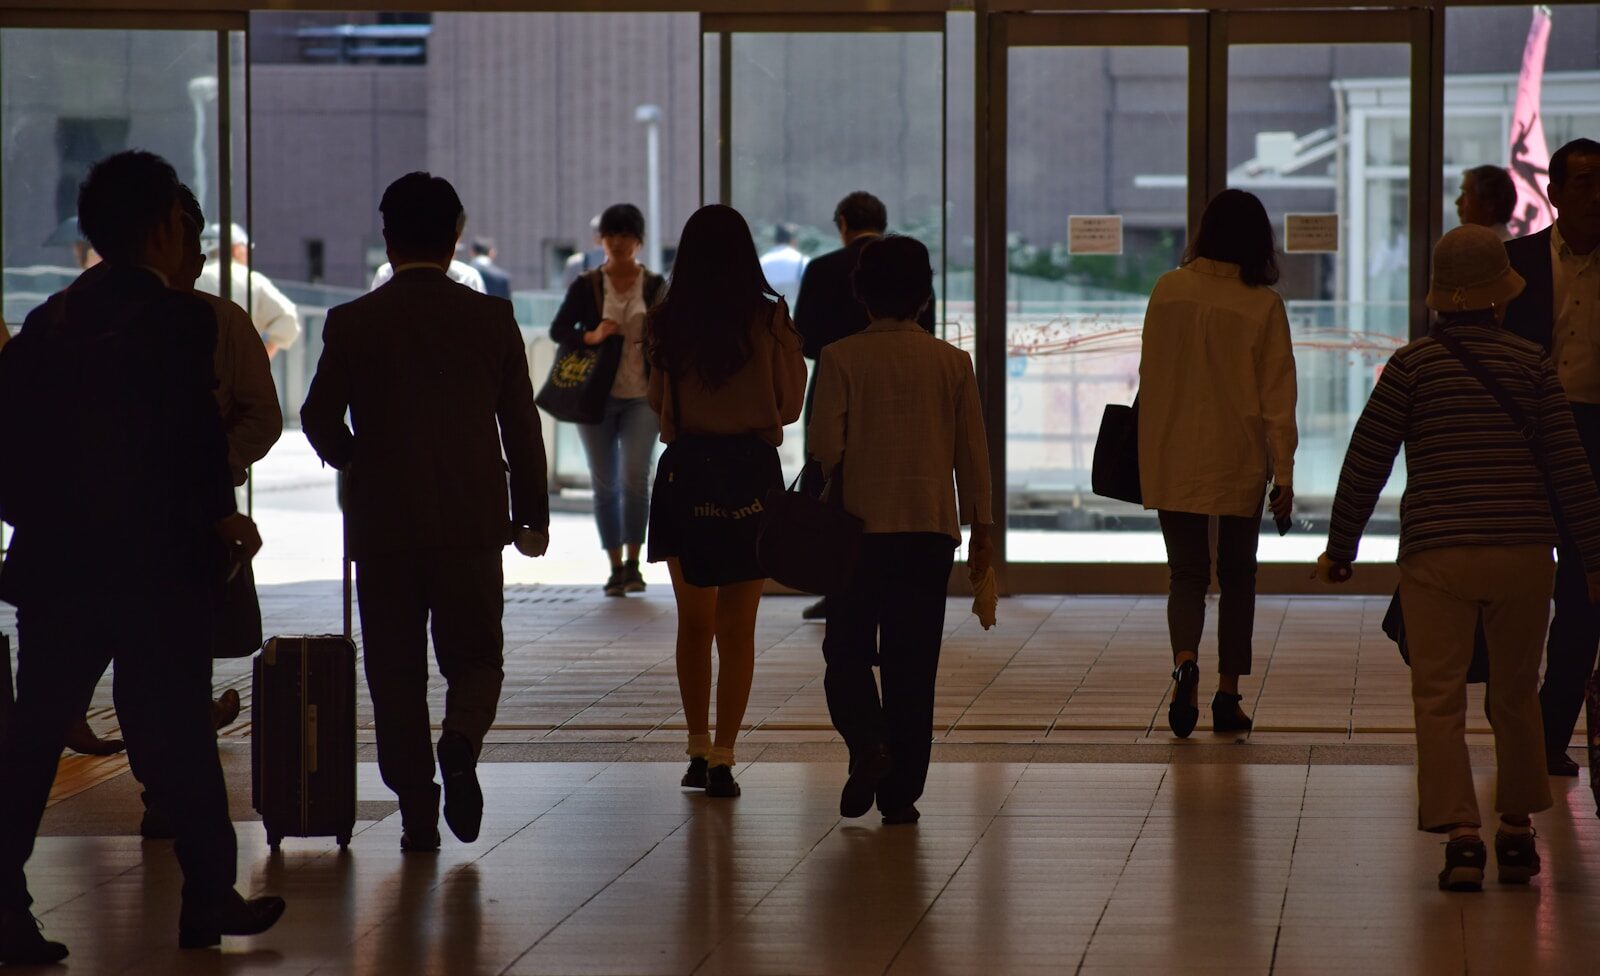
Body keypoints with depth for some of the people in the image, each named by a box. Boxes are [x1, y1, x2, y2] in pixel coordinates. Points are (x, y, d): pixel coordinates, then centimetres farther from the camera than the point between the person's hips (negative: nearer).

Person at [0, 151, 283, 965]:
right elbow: (198, 435, -17)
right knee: (175, 732, 6)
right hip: (158, 563, -5)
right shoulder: (180, 320, -11)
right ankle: (209, 897, 17)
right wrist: (221, 516, -2)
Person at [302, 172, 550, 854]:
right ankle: (461, 741, -20)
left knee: (396, 669, 7)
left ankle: (417, 812, 4)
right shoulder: (491, 319, 0)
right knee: (475, 656, 11)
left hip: (382, 519, 0)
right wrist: (532, 514, 12)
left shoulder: (353, 323, -2)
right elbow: (520, 422, 3)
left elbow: (319, 418, 1)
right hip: (471, 521, 0)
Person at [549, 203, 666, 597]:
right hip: (596, 396, 1)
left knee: (635, 477, -15)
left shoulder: (655, 286, 4)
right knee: (605, 484, 4)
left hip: (642, 396, -1)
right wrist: (591, 337, -20)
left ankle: (633, 562, -5)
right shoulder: (586, 286, 3)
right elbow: (558, 329, -2)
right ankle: (616, 567, 13)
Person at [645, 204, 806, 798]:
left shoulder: (666, 323, -4)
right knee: (737, 627, 5)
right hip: (751, 472, -1)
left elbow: (657, 403, 7)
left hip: (685, 470, 1)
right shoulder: (769, 320, -7)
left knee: (693, 621, 16)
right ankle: (722, 759, 1)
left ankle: (699, 750, 17)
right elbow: (790, 404, 2)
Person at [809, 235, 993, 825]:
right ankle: (901, 792, 4)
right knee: (913, 664, 5)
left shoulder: (842, 359, -4)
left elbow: (825, 445, -6)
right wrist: (980, 525, 12)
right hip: (932, 527, 2)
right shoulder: (952, 362, 3)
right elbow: (972, 450, 5)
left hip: (860, 525, -2)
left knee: (847, 653, 10)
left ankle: (868, 743, -16)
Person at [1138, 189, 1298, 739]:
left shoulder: (1169, 291, -2)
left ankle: (1185, 662, -20)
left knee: (1187, 573, 8)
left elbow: (1149, 374, 7)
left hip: (1171, 461, 1)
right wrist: (1283, 472, -7)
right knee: (1237, 577, 13)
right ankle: (1227, 697, 13)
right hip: (1239, 462, -1)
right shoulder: (1263, 305, -9)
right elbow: (1277, 394, -9)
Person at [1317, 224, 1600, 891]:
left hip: (1436, 557, -2)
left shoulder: (1413, 365, 0)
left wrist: (1340, 549, 12)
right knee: (1517, 694, 17)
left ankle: (1461, 834, -12)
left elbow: (1366, 462, 1)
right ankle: (1517, 831, 24)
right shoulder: (1531, 363, 4)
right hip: (1523, 554, 2)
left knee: (1439, 698, 0)